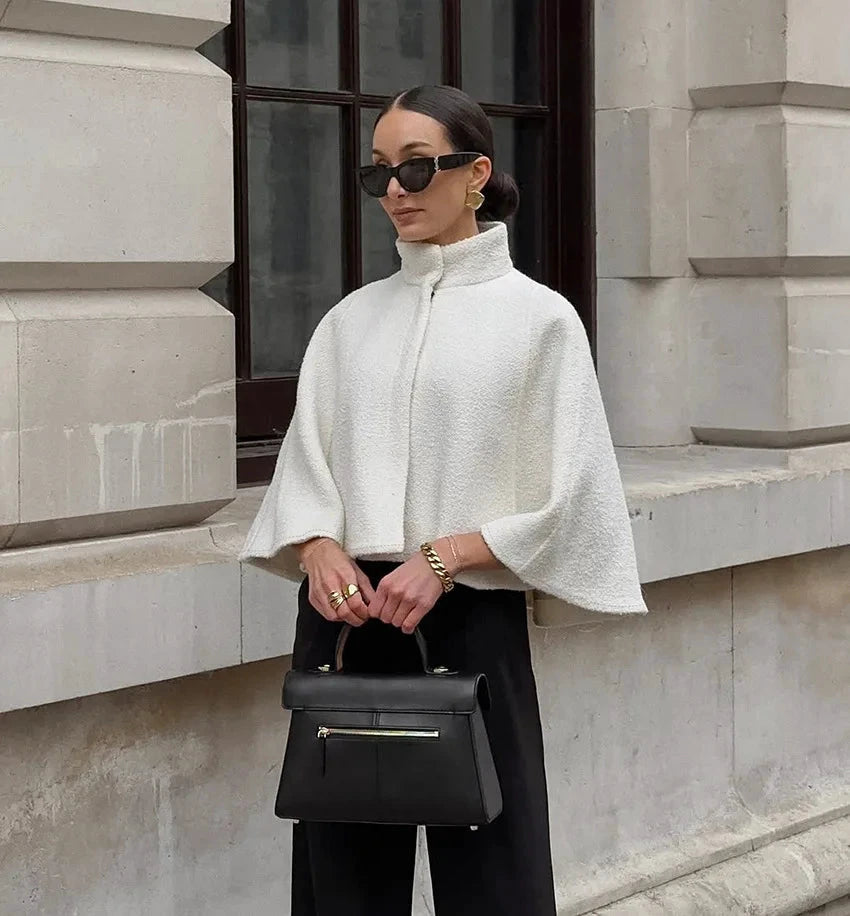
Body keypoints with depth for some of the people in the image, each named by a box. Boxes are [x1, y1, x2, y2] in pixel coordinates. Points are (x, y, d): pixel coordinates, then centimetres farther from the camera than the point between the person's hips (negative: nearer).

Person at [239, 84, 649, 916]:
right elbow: (305, 465, 10)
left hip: (470, 619, -3)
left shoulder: (537, 317, 0)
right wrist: (322, 549, -10)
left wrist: (443, 557, -13)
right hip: (345, 613, 4)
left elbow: (565, 496, -4)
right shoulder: (351, 320, 12)